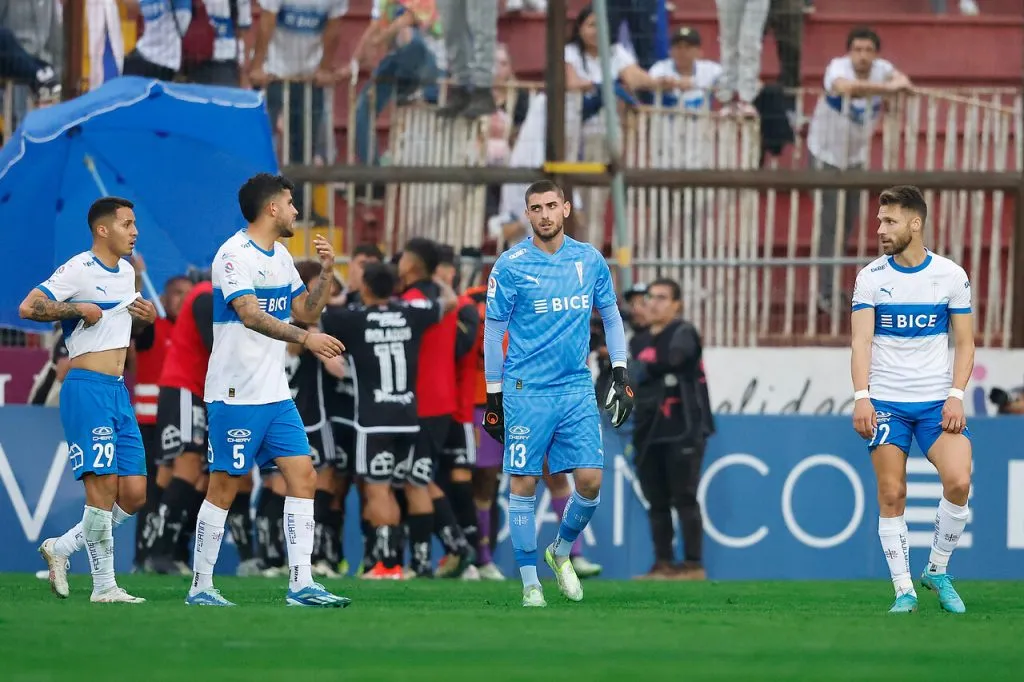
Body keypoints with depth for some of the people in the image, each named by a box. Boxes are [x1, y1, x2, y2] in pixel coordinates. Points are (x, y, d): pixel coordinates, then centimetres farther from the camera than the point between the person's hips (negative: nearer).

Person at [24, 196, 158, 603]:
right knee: (103, 484, -13)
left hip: (119, 391, 8)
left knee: (134, 494, 3)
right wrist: (78, 309, -17)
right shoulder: (79, 269, -9)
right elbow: (28, 308, -15)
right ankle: (104, 586, -7)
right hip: (87, 388, -8)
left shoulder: (127, 272, 16)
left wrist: (144, 318, 11)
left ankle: (61, 548, 17)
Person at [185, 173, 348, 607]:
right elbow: (250, 314, -26)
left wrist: (326, 270, 5)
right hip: (235, 394, -8)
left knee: (303, 477, 0)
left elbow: (307, 311, 20)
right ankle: (201, 587, 6)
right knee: (224, 487, -3)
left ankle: (300, 584, -1)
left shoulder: (281, 257, 14)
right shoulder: (235, 254, -13)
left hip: (276, 393, 8)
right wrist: (305, 338, -36)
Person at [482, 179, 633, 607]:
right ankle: (530, 582, 7)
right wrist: (493, 397, 1)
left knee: (590, 479, -5)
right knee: (524, 484, -2)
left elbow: (611, 317, 16)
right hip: (526, 391, -3)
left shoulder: (590, 261, 5)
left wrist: (620, 374, 9)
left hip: (577, 389, 3)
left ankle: (561, 552, 21)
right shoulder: (511, 266, -5)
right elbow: (493, 332, 1)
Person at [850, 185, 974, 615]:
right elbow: (861, 340, -4)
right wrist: (861, 396, -17)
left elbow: (964, 342, 5)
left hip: (938, 401, 0)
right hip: (886, 401, 0)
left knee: (958, 481, -18)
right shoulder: (870, 277, 1)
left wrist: (956, 395, -8)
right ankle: (904, 590, 5)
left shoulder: (951, 276, 1)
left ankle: (937, 571, 3)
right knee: (891, 495, -4)